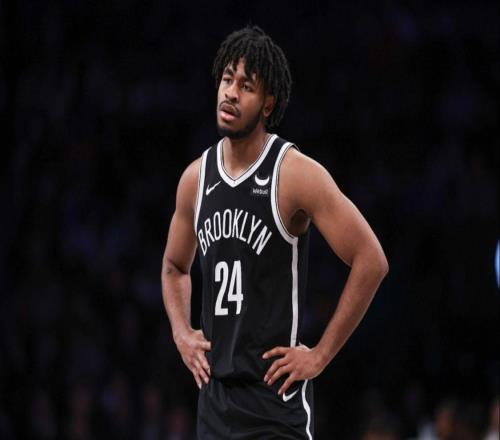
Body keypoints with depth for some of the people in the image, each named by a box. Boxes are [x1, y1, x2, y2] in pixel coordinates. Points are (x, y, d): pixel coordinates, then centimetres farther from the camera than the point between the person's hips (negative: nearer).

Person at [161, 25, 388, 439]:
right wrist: (182, 334, 10)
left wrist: (321, 354, -12)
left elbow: (371, 261, -13)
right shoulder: (196, 177, 9)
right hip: (215, 399, 6)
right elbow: (175, 268, 27)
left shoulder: (295, 173, -10)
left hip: (275, 395, -6)